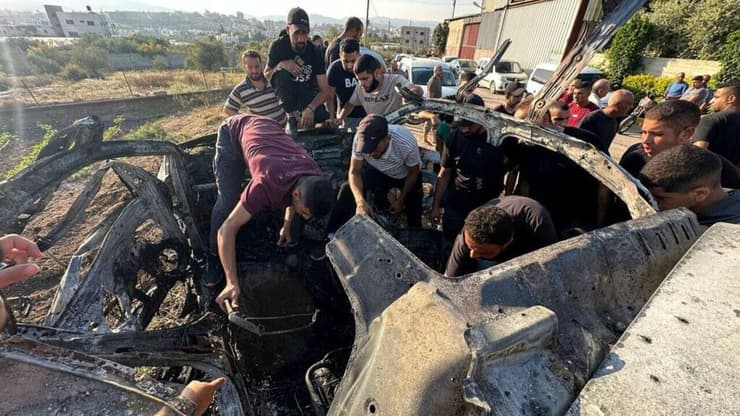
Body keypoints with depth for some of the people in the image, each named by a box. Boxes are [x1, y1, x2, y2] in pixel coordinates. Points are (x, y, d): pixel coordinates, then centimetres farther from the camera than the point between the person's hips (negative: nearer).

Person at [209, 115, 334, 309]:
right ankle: (214, 258, 3)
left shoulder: (314, 179, -25)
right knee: (228, 200, -17)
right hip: (233, 132, -5)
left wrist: (287, 225, 7)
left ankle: (291, 244, 19)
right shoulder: (268, 186, -44)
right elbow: (226, 229, -39)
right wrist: (232, 283, -40)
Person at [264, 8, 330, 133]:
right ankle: (292, 116, -26)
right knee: (281, 73, -32)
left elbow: (325, 90, -18)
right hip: (285, 91, 0)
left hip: (308, 91, 1)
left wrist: (310, 108, -36)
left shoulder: (314, 52, -14)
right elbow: (265, 76, -8)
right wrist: (280, 65, -30)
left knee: (323, 118, -25)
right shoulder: (278, 46, -14)